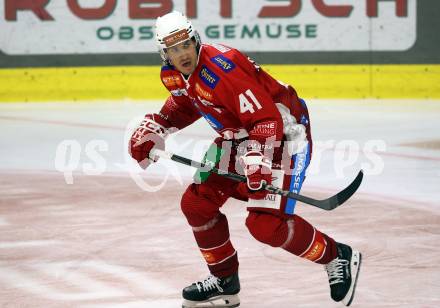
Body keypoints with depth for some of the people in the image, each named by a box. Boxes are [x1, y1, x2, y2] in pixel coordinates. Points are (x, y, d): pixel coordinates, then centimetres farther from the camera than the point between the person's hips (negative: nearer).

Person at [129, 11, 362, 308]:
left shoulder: (223, 68, -30)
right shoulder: (173, 74, -2)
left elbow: (267, 118, -32)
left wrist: (257, 155, -45)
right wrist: (155, 128, 10)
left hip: (282, 132, -9)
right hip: (237, 136, 9)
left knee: (265, 223, -19)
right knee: (196, 203, 5)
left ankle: (338, 257, 1)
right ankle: (224, 281, 21)